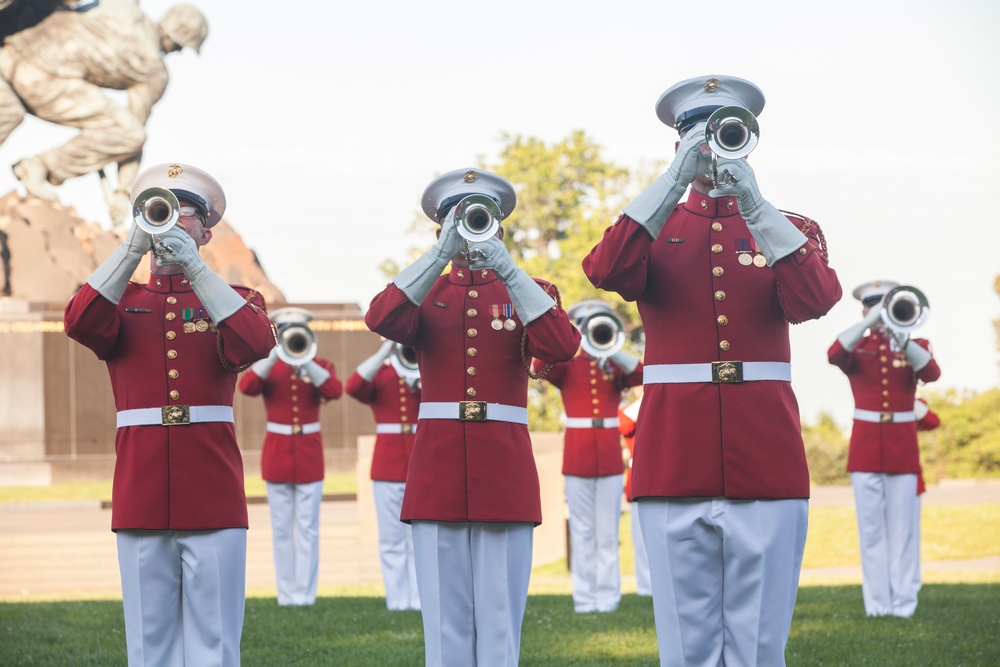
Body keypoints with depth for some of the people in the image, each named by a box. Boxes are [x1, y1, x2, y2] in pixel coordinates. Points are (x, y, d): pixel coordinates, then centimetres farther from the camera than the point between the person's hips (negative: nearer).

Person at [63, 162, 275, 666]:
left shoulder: (231, 299, 11)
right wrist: (134, 247, -16)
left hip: (213, 494, -1)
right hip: (141, 493, 1)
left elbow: (255, 344, -12)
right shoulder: (122, 300, 14)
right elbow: (80, 323, -10)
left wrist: (193, 266, -16)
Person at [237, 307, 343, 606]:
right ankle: (286, 594, 5)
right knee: (282, 530, 2)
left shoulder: (320, 366, 5)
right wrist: (276, 356, -23)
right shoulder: (267, 366, 4)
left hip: (309, 454, 0)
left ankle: (305, 593, -2)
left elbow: (334, 391, -17)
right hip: (277, 453, 0)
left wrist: (305, 360, -22)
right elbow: (246, 386, -17)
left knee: (307, 529, -2)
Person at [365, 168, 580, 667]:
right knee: (445, 621, 0)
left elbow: (561, 347, -10)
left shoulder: (528, 292, 11)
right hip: (437, 470, 1)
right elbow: (381, 320, -11)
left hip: (504, 471, 0)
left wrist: (505, 269, -15)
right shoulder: (423, 293, 13)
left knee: (499, 621, -2)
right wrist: (442, 254, -16)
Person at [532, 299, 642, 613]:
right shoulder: (567, 366, 7)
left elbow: (640, 375, -10)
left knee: (607, 531, 2)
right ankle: (585, 597, 2)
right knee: (582, 531, 1)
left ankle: (608, 596, 3)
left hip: (610, 457, 1)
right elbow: (542, 365, -15)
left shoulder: (616, 366, 11)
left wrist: (611, 349, -18)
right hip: (577, 456, -1)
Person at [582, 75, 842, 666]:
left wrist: (754, 206, -17)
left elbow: (812, 301, -9)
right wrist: (677, 181, -16)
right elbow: (608, 271, -10)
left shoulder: (791, 230, 12)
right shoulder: (652, 226, 13)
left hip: (765, 457, 0)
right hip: (675, 459, 0)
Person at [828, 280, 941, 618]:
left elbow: (931, 372, -13)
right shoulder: (857, 347, 7)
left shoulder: (915, 345, 9)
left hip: (902, 446, 0)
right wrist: (869, 322, -22)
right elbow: (834, 355, -17)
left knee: (902, 526, -1)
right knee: (871, 527, -1)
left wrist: (901, 337, -24)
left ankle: (904, 603, 0)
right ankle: (877, 603, 1)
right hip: (865, 446, 0)